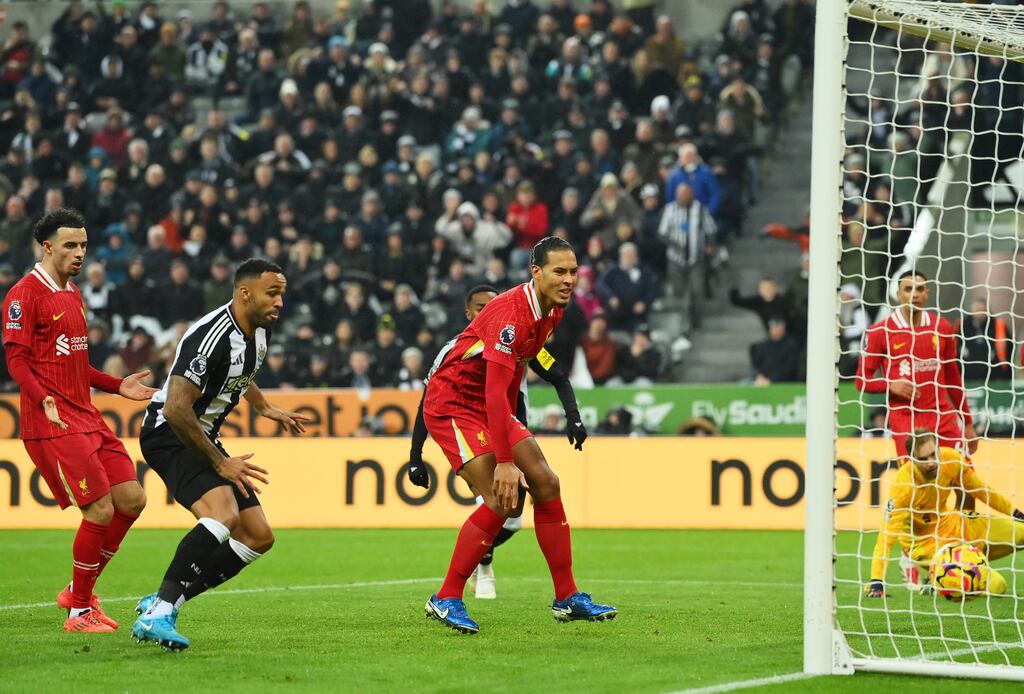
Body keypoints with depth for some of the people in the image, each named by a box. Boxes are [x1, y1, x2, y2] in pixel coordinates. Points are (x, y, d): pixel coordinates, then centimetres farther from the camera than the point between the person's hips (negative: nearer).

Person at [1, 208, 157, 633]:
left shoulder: (73, 295, 20)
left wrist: (118, 386, 21)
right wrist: (44, 400, -29)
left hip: (86, 418, 9)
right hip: (52, 423, -9)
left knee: (132, 499, 3)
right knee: (100, 509, -13)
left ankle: (79, 591, 17)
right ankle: (80, 612, 1)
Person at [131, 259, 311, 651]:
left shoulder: (259, 330, 5)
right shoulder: (211, 337, -25)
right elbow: (176, 409, -30)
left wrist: (265, 408, 37)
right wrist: (220, 463, -23)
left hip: (203, 439, 10)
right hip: (168, 433, -10)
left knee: (259, 537, 5)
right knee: (224, 515, -33)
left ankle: (161, 604, 7)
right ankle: (157, 614, -30)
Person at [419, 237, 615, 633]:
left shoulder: (553, 311, 1)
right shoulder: (511, 313, -28)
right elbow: (495, 391, -32)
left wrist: (507, 422, 18)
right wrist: (504, 462, -34)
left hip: (492, 406, 9)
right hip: (451, 403, -9)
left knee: (545, 483, 1)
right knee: (500, 500, -19)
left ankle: (567, 598, 8)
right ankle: (446, 600, -9)